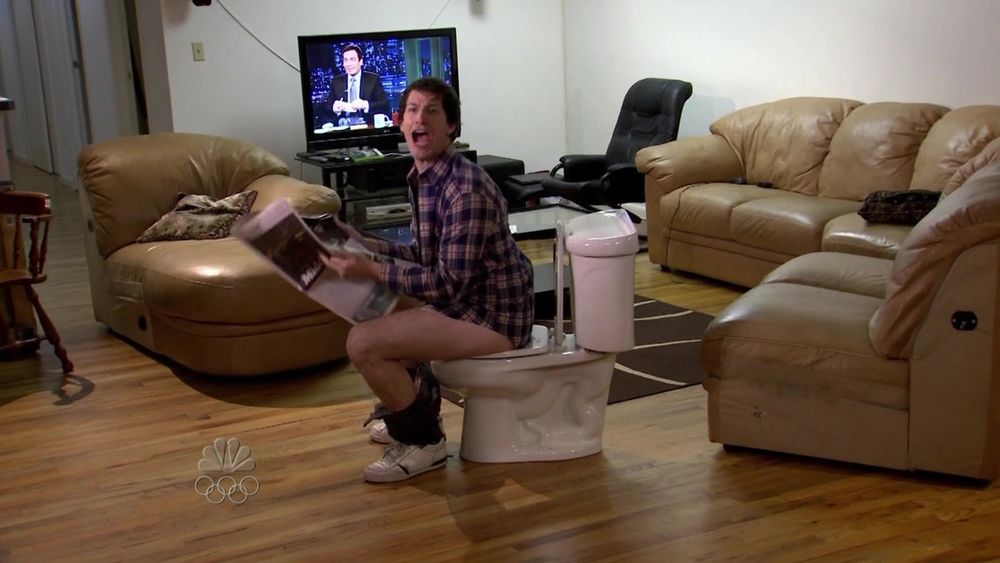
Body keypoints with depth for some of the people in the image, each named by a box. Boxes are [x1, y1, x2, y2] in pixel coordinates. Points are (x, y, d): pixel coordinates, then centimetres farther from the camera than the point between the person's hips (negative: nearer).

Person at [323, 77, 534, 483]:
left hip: (494, 317, -10)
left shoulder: (465, 188, -24)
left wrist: (371, 271, -27)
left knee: (362, 343, -19)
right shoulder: (422, 178, 5)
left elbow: (450, 283, -26)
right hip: (467, 300, 10)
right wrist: (366, 244, 7)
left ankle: (423, 443, 1)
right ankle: (408, 406, 37)